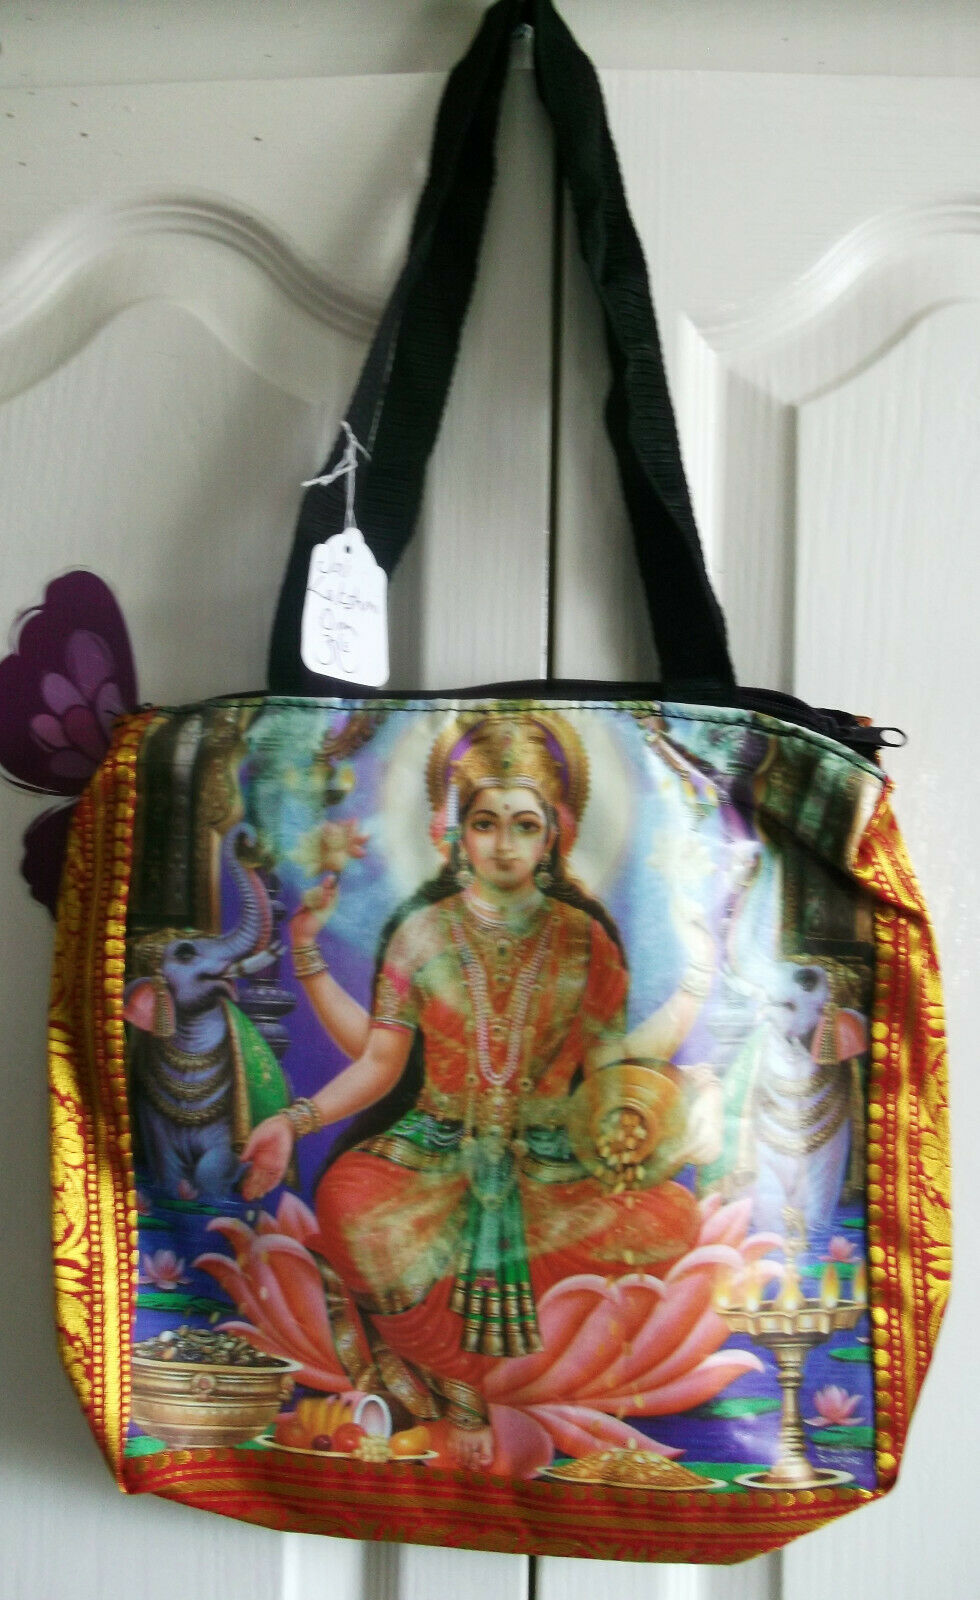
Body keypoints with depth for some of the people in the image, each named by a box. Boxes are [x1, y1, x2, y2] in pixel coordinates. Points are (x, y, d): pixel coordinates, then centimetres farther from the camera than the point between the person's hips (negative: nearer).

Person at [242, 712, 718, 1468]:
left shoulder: (582, 937, 2)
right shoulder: (421, 932, 1)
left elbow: (610, 1062, 4)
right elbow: (379, 1062, 2)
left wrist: (691, 992, -4)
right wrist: (296, 1121, -11)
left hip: (553, 1165, 1)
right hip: (438, 1153, -1)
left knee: (672, 1220, -24)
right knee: (347, 1200, -32)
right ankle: (461, 1398, -12)